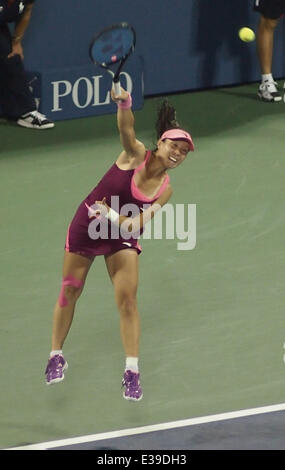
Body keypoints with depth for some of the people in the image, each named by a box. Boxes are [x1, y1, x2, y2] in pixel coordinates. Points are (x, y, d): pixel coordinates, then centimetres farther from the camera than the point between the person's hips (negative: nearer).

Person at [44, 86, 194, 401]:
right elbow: (126, 128, -37)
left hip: (123, 238, 2)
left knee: (127, 299, -10)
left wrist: (112, 215, -31)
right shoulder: (135, 154, -17)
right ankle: (56, 355, 27)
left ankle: (132, 371, -4)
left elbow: (137, 225, -14)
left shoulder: (165, 190, -9)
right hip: (85, 229, -2)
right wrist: (124, 105, -57)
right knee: (69, 293, 9)